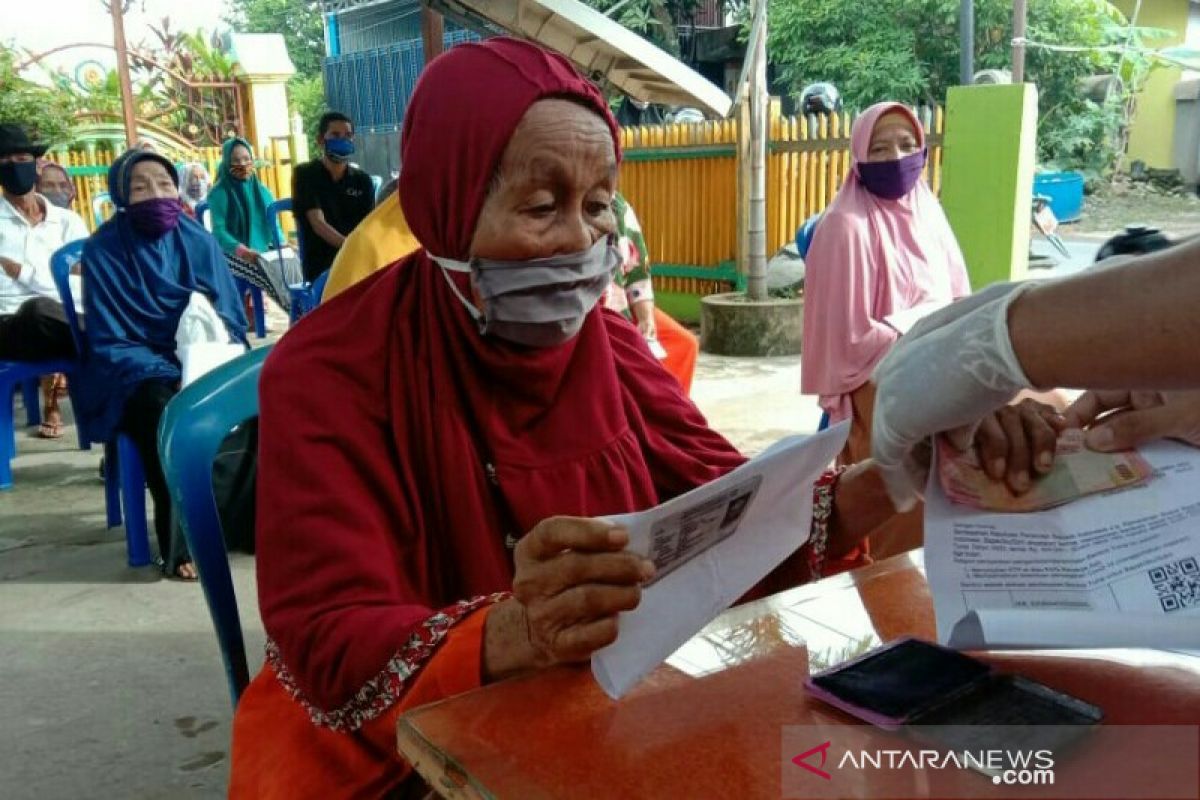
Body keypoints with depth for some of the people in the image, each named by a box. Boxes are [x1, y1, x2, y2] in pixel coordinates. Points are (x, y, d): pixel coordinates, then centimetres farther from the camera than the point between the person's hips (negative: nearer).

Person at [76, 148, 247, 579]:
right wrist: (175, 376, -23)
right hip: (135, 373, -2)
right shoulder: (103, 250, -5)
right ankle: (181, 542, -23)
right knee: (165, 411, -36)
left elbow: (231, 318, 4)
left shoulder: (198, 240, 4)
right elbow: (110, 343, -7)